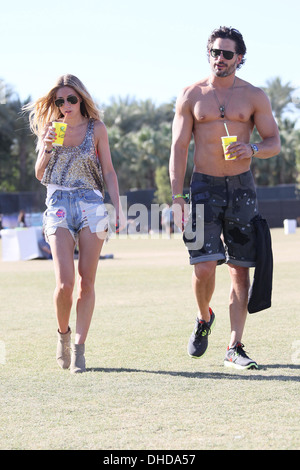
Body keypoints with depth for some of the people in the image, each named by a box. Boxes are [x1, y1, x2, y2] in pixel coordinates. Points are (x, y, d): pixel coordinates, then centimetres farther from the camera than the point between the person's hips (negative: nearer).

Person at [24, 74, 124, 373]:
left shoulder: (96, 128, 7)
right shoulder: (49, 128, 10)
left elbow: (108, 171, 9)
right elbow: (39, 174, 9)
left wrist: (117, 207, 0)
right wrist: (47, 146, -8)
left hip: (90, 204, 0)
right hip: (58, 205, 0)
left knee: (86, 281, -4)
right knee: (65, 282, -13)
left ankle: (79, 348, 1)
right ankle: (63, 333, 14)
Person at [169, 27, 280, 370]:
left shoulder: (253, 96, 4)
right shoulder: (191, 96, 3)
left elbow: (274, 142, 4)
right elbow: (178, 148, 2)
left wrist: (252, 149, -19)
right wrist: (177, 198, -6)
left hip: (241, 187, 1)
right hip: (204, 186, -1)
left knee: (240, 270, 0)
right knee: (204, 267, -13)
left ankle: (234, 349, 6)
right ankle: (204, 317, 19)